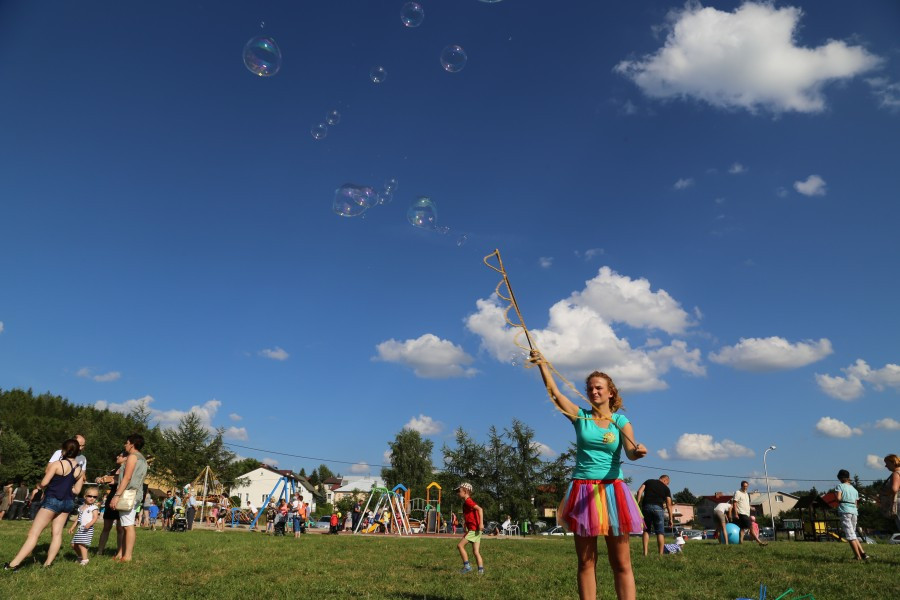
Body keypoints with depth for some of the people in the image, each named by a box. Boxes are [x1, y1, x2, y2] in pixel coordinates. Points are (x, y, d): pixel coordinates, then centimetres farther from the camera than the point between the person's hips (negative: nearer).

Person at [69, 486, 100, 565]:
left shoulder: (94, 507, -5)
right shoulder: (81, 507, 17)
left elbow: (95, 518, -15)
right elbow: (78, 518, 26)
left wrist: (89, 524, -32)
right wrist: (72, 527, 23)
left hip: (88, 529, -8)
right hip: (80, 529, 8)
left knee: (81, 544, -17)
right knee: (74, 544, 11)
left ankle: (85, 559, -13)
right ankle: (80, 557, 31)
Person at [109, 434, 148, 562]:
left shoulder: (132, 456, -7)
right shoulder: (142, 459, 21)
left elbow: (127, 478, -16)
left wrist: (117, 495, -19)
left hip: (128, 494, -10)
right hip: (134, 494, 10)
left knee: (128, 525, -10)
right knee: (126, 525, 12)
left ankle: (127, 556, -10)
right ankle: (120, 553, 16)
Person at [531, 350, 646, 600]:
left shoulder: (620, 421, 3)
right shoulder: (580, 416, 5)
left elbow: (630, 452, -13)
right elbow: (554, 393, -7)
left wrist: (639, 451, -36)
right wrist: (542, 364, -16)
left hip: (612, 490, -1)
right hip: (583, 491, 1)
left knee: (621, 563, 3)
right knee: (586, 562, 6)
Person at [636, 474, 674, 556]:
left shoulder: (648, 481, 19)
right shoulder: (666, 488, 14)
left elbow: (639, 491, 3)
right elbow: (669, 505, 10)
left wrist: (638, 504, 1)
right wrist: (671, 519, 12)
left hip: (646, 506, 2)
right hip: (658, 508, -2)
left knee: (646, 530, 12)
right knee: (660, 532, 7)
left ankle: (645, 552, 4)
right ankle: (660, 554, 4)